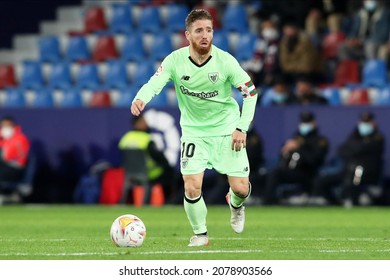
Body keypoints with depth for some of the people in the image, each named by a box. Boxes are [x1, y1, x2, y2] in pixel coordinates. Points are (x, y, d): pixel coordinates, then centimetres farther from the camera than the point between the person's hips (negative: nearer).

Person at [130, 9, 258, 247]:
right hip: (194, 131, 0)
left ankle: (236, 205, 36)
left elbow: (250, 92, -6)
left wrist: (242, 128, -11)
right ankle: (200, 234, 13)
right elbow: (154, 83, -28)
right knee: (192, 189, -13)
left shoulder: (224, 60, -15)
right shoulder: (175, 60, -15)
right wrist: (140, 99, -51)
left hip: (227, 129, 0)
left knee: (241, 188, -3)